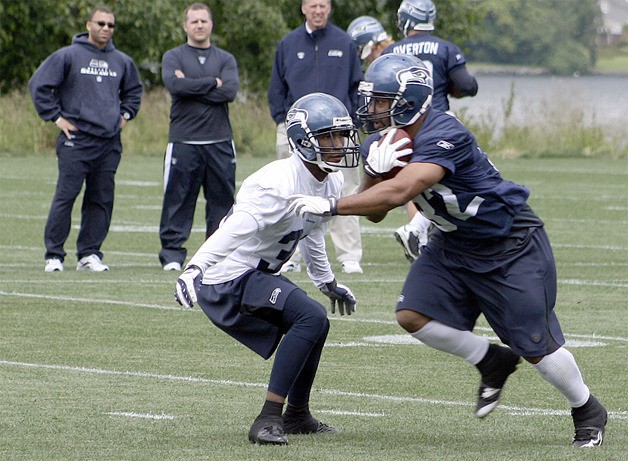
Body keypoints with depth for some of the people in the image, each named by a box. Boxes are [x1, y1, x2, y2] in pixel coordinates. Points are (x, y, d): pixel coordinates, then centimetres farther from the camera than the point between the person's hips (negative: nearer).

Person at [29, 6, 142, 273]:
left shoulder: (122, 62, 14)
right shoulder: (68, 56, -2)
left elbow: (134, 90, 33)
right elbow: (38, 85, -3)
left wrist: (126, 114, 18)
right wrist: (55, 116, -6)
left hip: (110, 143, 5)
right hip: (76, 140, -5)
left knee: (102, 200, 4)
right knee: (65, 197, -7)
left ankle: (89, 253, 11)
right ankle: (54, 255, -3)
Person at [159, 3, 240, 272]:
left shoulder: (225, 59, 13)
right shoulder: (173, 57, 8)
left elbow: (230, 91, -6)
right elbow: (175, 85, -13)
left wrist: (192, 87, -9)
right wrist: (212, 83, -8)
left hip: (220, 141, 2)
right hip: (183, 142, -2)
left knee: (221, 199, 4)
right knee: (178, 200, -3)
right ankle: (172, 253, 1)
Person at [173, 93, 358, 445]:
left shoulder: (332, 184, 4)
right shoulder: (280, 184, -26)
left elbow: (313, 235, 23)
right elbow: (236, 229, -38)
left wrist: (328, 281, 36)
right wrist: (195, 269, -49)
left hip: (257, 275, 10)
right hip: (229, 278, -10)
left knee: (315, 324, 21)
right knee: (311, 317, -23)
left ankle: (297, 416, 38)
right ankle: (268, 419, -24)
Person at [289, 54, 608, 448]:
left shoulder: (444, 136, -32)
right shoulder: (381, 145, -5)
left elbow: (398, 193, -42)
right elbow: (374, 212, -2)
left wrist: (331, 206, -38)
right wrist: (376, 170, -23)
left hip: (510, 246, -8)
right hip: (453, 246, 8)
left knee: (536, 345, -2)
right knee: (413, 315, -11)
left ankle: (588, 412, 24)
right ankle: (493, 362, 12)